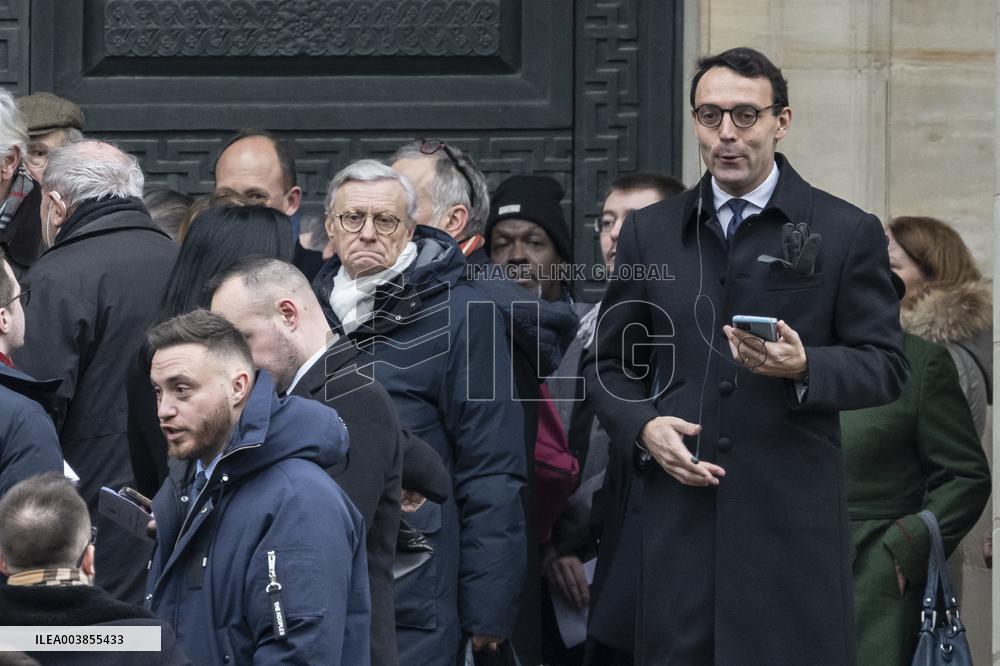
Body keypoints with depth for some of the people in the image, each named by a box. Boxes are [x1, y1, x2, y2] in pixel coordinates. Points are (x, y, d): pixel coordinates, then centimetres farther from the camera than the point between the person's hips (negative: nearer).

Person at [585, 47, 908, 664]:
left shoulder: (848, 234, 4)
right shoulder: (650, 232, 13)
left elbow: (886, 366, 2)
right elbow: (610, 363, 17)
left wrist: (804, 368, -17)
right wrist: (643, 426, -3)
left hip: (792, 518, -2)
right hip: (679, 515, 2)